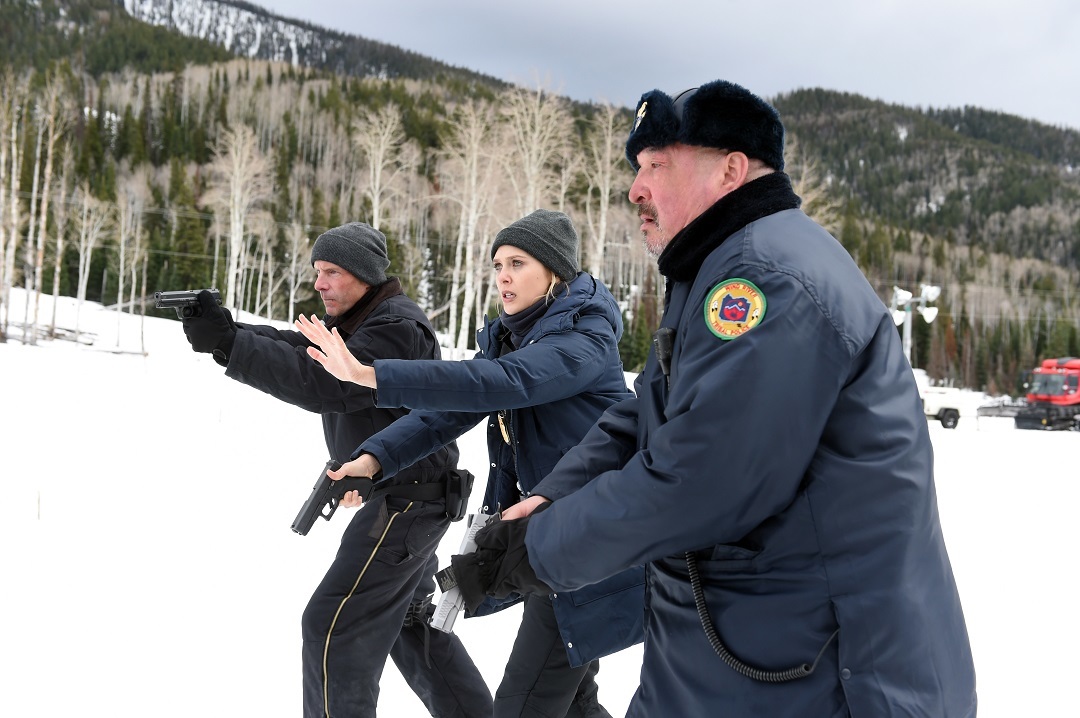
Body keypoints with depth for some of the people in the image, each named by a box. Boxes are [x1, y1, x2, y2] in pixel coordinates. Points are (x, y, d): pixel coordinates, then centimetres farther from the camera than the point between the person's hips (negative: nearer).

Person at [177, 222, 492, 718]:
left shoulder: (397, 329, -20)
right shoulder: (355, 324, 13)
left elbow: (327, 385, -33)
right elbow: (297, 351, 0)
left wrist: (230, 345, -36)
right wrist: (226, 332, -17)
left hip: (405, 500, -11)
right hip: (403, 496, 11)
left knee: (334, 625, -8)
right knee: (408, 620, 23)